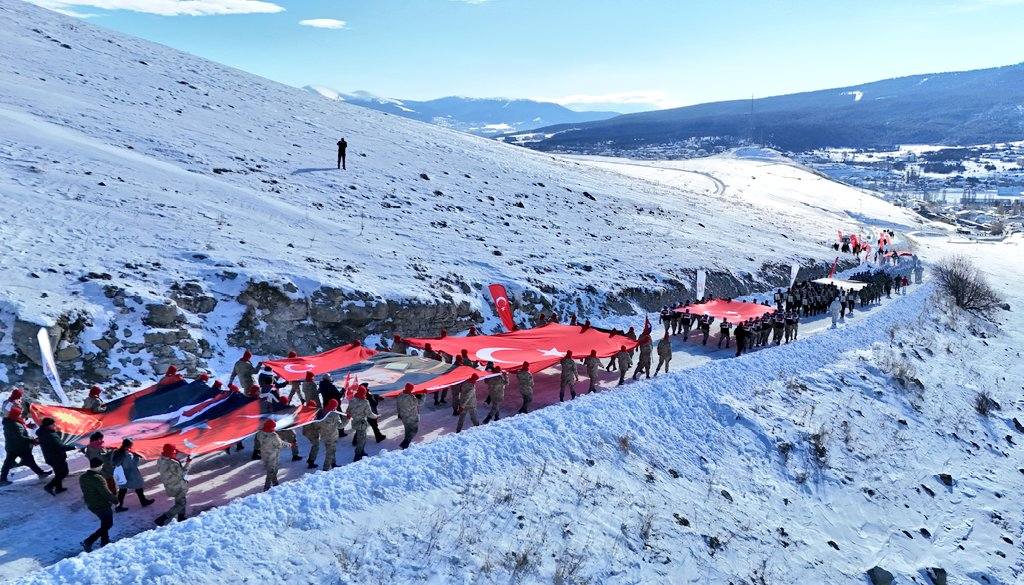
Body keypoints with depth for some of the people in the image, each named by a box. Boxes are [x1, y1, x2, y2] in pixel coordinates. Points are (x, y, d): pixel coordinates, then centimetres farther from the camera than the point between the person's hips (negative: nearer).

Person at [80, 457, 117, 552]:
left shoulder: (82, 478, -1)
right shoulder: (98, 479, -29)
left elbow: (85, 491, 12)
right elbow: (106, 493, -25)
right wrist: (115, 500, -10)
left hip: (91, 505, 9)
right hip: (102, 506, -9)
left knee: (105, 524, 24)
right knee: (107, 525, 8)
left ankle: (105, 542, 34)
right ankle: (88, 542, 1)